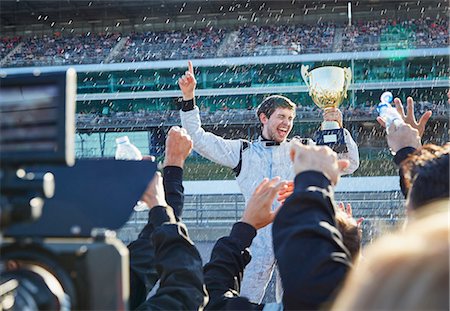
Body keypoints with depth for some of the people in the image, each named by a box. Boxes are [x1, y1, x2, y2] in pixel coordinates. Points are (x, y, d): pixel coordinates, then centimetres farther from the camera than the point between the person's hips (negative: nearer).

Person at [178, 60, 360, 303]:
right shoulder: (243, 151, 18)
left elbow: (349, 164, 15)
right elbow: (198, 139, 15)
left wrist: (339, 129, 3)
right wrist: (188, 98, 8)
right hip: (259, 234, -1)